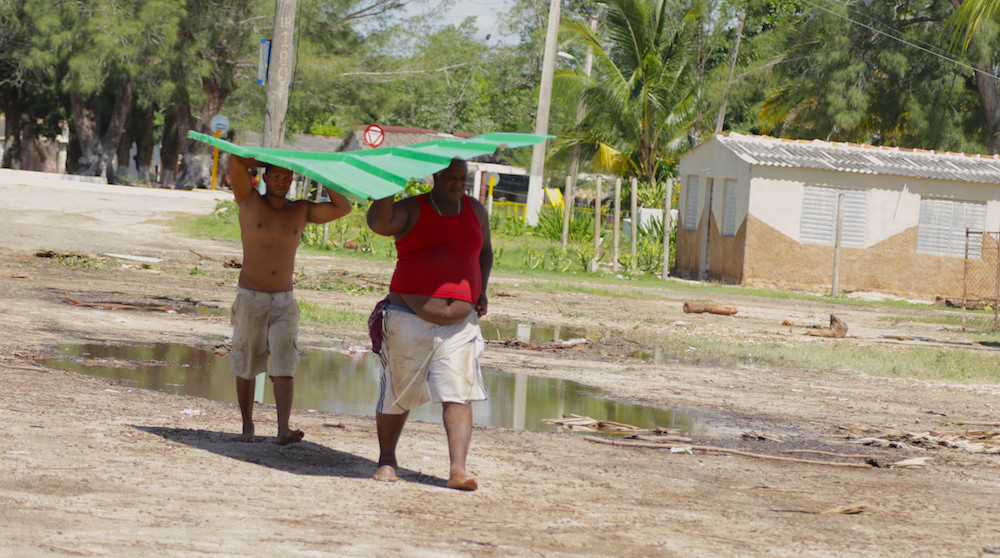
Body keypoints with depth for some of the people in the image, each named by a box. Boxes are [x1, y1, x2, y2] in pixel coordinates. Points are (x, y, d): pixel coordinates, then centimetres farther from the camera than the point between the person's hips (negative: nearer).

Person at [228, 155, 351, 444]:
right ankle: (247, 426, 18)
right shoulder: (250, 202, 0)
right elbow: (236, 160, -11)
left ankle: (283, 429, -20)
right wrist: (267, 161, 2)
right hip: (250, 300, -1)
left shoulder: (302, 211, 8)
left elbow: (343, 208, -1)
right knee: (246, 368, 5)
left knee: (285, 366, -11)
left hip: (284, 302, 1)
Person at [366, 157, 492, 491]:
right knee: (398, 394, 7)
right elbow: (379, 223, -23)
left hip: (460, 325, 3)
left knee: (458, 396, -11)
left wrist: (481, 291, 15)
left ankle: (458, 469, -18)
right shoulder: (411, 210, -2)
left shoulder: (476, 210, 13)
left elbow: (484, 251, 28)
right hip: (409, 321, -3)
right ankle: (386, 460, 25)